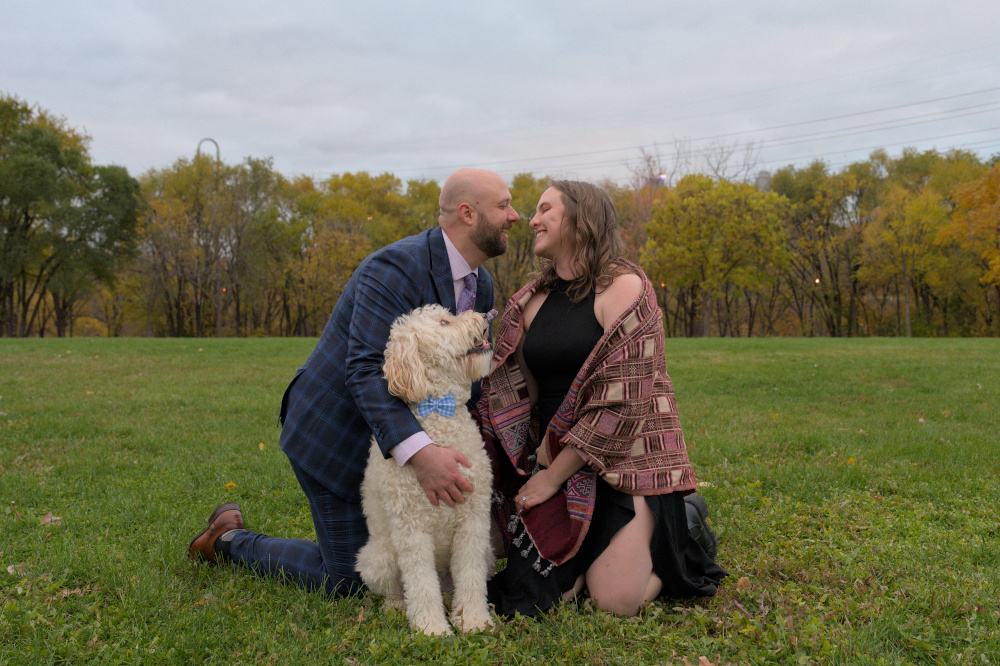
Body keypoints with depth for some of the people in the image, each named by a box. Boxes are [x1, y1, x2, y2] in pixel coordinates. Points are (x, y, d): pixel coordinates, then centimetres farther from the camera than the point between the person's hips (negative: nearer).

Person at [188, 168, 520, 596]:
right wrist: (418, 452, -48)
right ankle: (230, 539, 20)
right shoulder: (395, 268, -27)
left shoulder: (482, 286, 2)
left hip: (387, 435, 9)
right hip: (335, 436, -8)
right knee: (346, 580, 1)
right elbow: (367, 370, -36)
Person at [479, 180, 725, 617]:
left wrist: (554, 476, -14)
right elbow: (511, 393, 10)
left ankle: (682, 525, 17)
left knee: (616, 600, -11)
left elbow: (625, 400, -16)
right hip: (555, 459, 5)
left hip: (622, 459, -5)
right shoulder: (531, 301, 10)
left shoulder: (624, 287, -9)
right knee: (541, 595, -6)